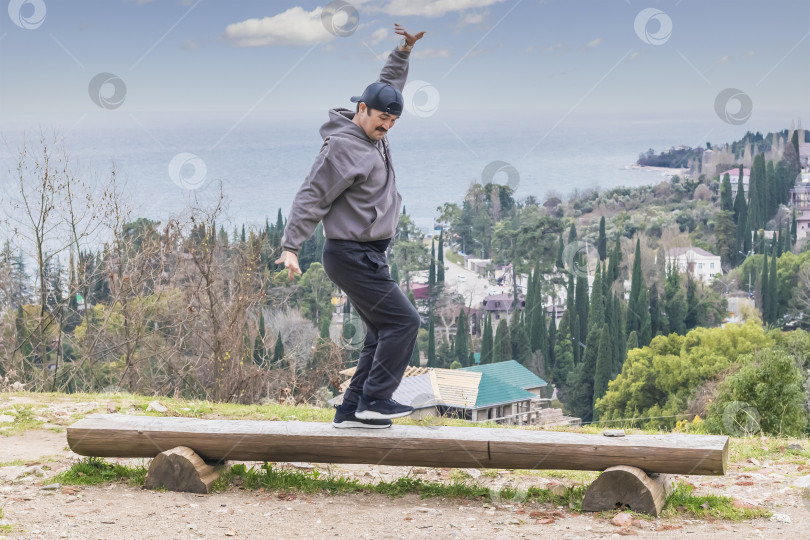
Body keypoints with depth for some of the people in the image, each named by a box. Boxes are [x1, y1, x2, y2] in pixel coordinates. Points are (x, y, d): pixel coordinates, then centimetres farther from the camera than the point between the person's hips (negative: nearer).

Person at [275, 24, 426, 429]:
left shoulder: (373, 135, 11)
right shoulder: (343, 148, -16)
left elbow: (389, 84, 28)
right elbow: (311, 197, -17)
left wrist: (403, 52, 17)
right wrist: (291, 247, -20)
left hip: (368, 255, 10)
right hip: (352, 255, -10)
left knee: (382, 333, 9)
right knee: (403, 321, -11)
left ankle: (353, 410, 10)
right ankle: (374, 399, -8)